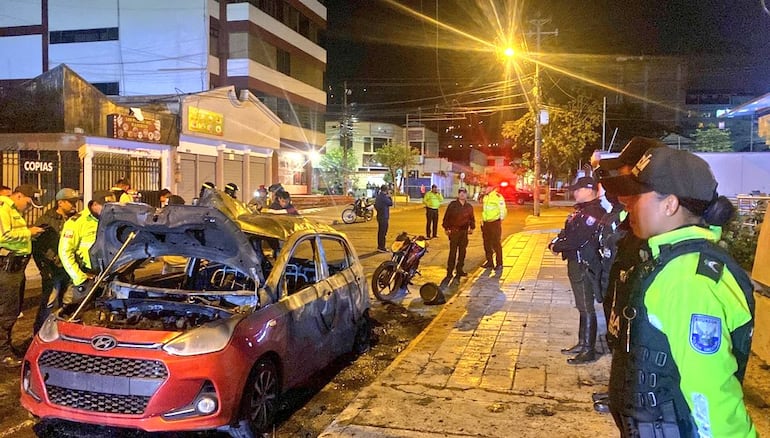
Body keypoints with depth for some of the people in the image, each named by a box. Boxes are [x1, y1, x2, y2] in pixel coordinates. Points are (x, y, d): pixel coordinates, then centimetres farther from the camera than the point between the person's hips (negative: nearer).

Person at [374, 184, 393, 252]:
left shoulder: (378, 196, 10)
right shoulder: (384, 197, -19)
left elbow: (375, 205, 18)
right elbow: (391, 203, -12)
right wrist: (389, 196, -3)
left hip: (379, 216, 10)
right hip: (384, 217, -10)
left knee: (380, 231, 15)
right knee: (383, 232, -5)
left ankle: (379, 246, 22)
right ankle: (381, 247, -3)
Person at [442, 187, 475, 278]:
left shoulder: (469, 207, 10)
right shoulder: (452, 205, -2)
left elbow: (472, 218, 20)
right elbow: (446, 217, -2)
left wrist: (472, 227, 9)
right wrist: (446, 228, -6)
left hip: (464, 231, 5)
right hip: (454, 231, -5)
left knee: (462, 251, 9)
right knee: (453, 252, -8)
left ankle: (459, 270, 20)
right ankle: (449, 271, -3)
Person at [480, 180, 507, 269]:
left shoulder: (498, 197, -10)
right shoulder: (485, 197, 13)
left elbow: (502, 210, -9)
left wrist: (501, 220, -10)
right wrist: (482, 220, 17)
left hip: (495, 223, -7)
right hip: (486, 223, 7)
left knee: (496, 244, -3)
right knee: (487, 244, 11)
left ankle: (499, 264, 5)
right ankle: (489, 262, 20)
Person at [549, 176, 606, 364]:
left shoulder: (594, 212, -18)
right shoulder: (581, 209, 14)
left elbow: (579, 239, -24)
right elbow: (568, 231, 16)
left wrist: (558, 246, -11)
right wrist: (556, 242, -3)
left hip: (584, 263, -10)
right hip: (576, 262, 10)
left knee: (586, 307, -4)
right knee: (582, 306, 17)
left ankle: (589, 350, 4)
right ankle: (582, 343, 28)